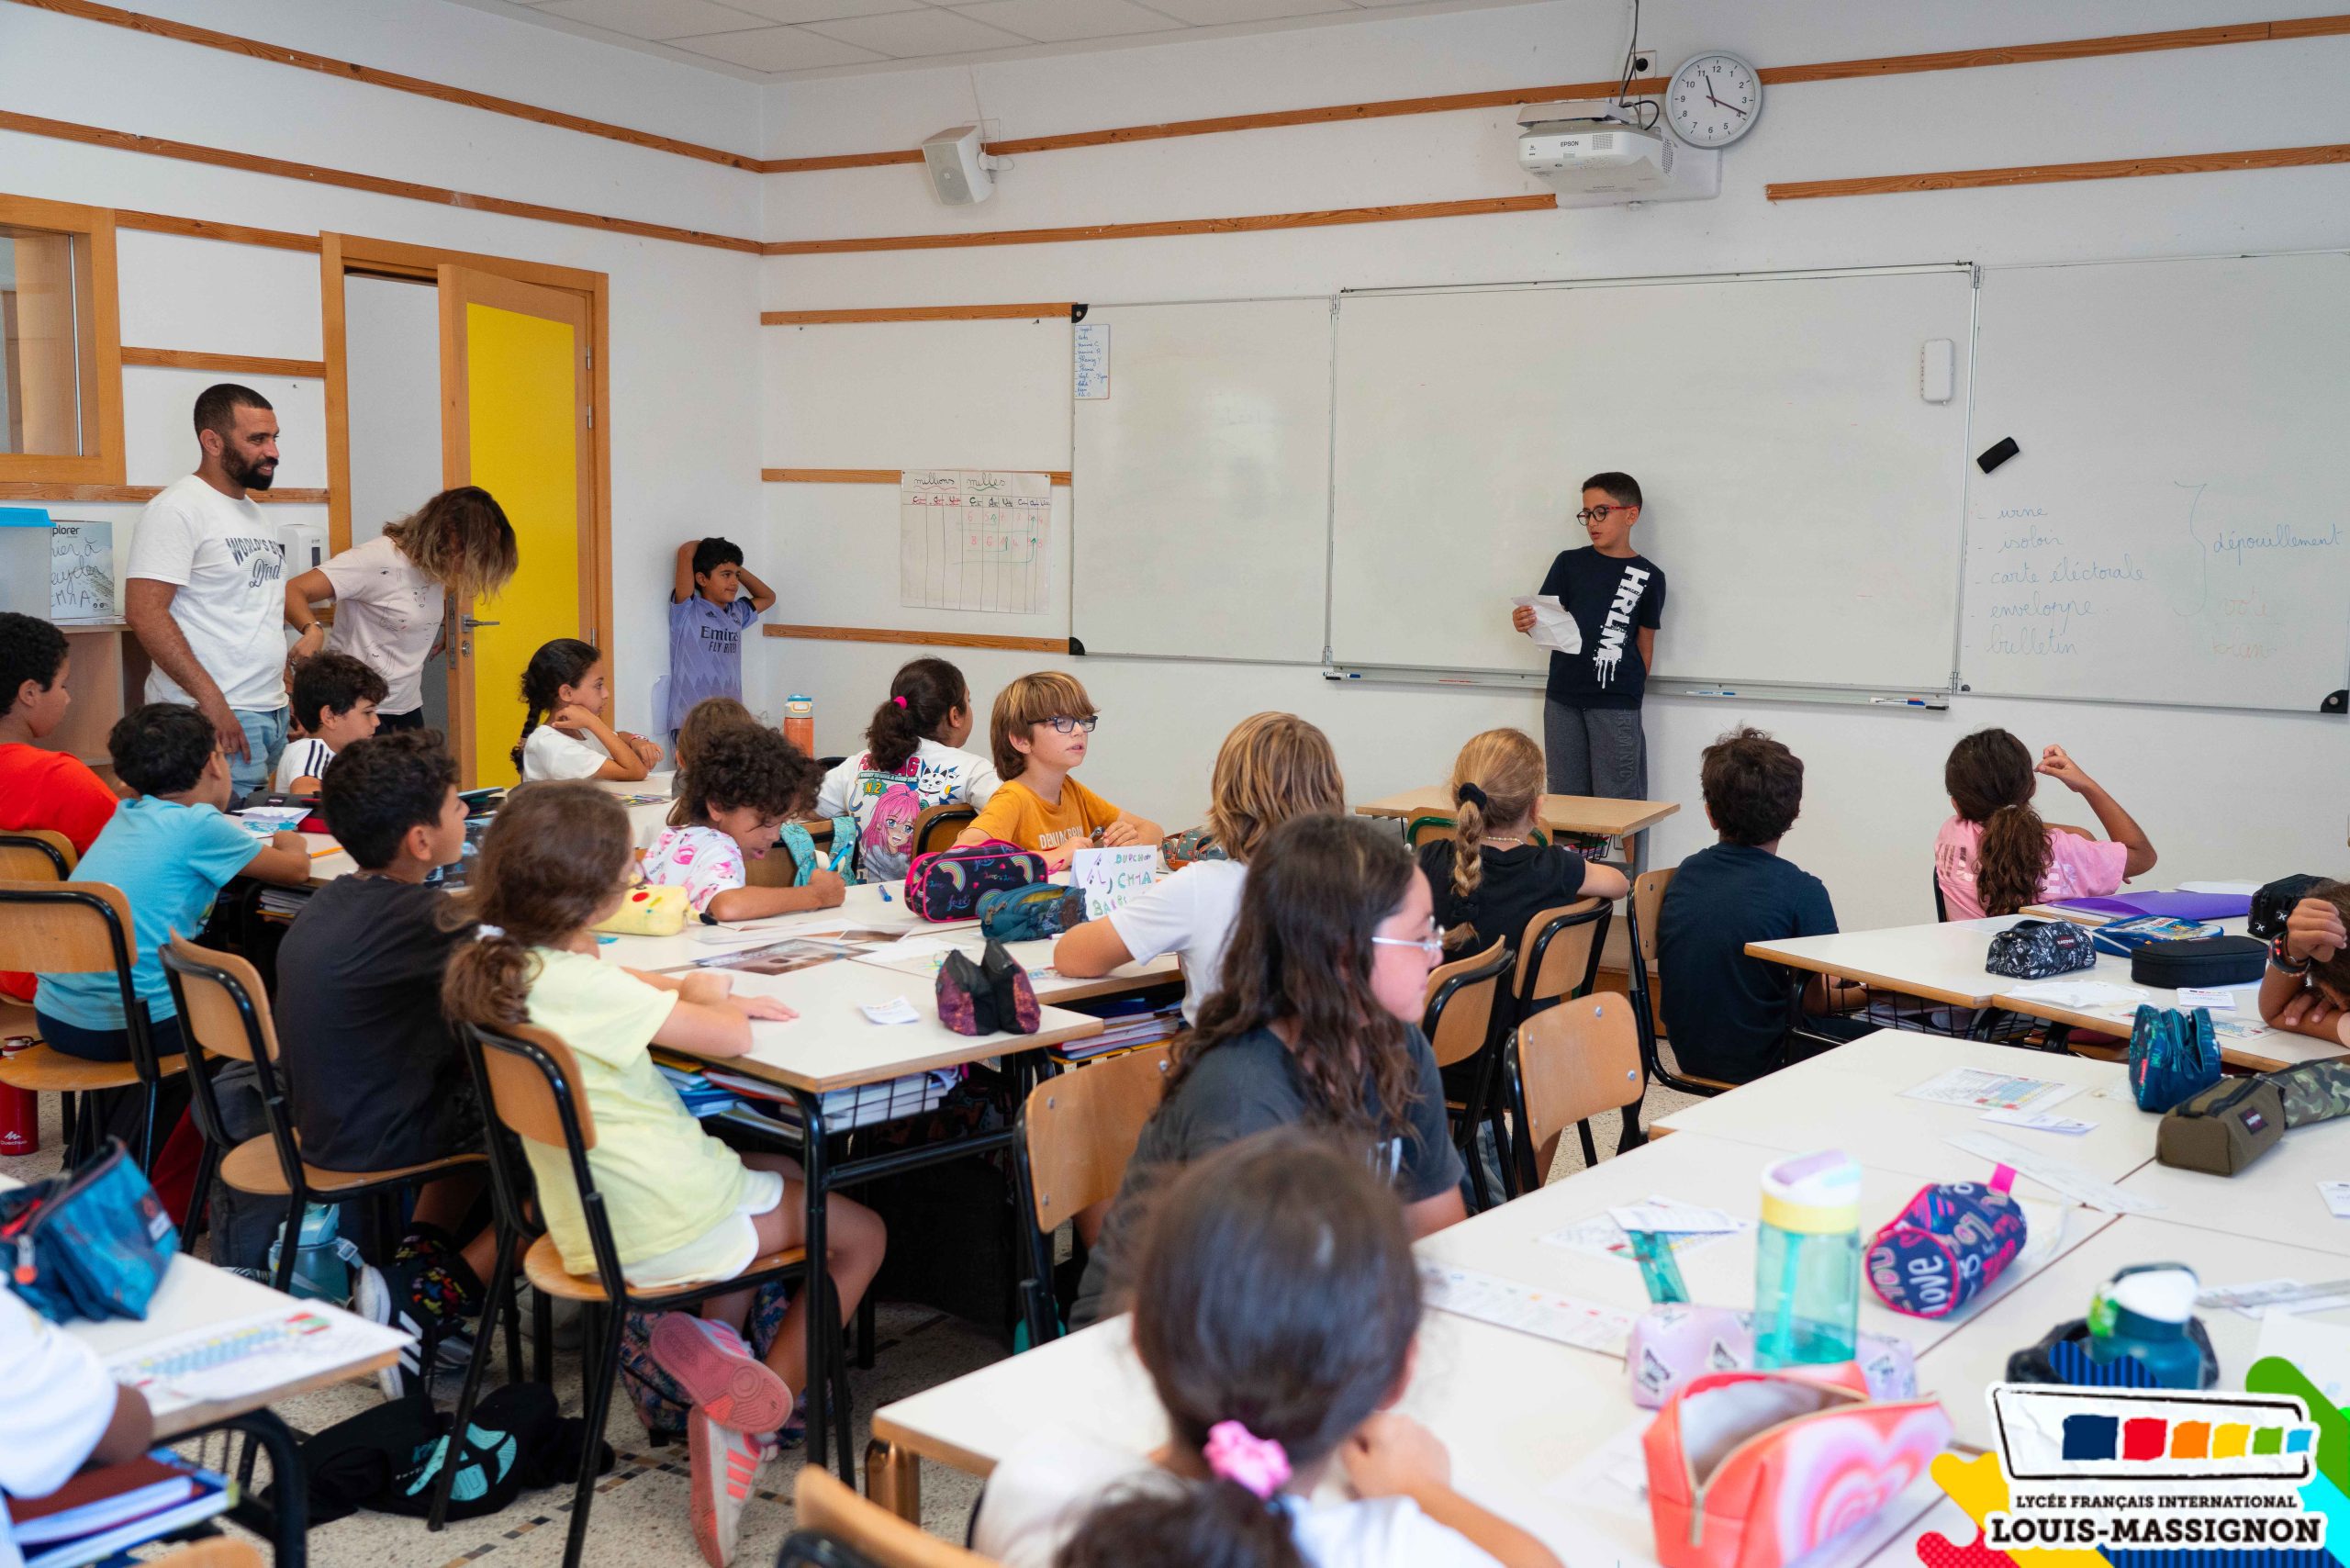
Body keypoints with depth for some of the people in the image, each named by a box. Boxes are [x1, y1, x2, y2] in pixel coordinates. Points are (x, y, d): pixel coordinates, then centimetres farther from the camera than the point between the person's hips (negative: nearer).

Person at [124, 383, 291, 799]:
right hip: (216, 718, -8)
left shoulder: (256, 515, 18)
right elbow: (144, 612, -16)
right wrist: (211, 699, -21)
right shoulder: (178, 508, -8)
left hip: (274, 713, 8)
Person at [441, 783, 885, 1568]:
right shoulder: (577, 986, -26)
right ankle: (755, 1421, 11)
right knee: (860, 1237, 13)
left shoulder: (500, 959, 0)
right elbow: (730, 1038, -25)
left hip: (590, 1216, 9)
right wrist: (709, 993, -3)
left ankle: (711, 1342, 14)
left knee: (779, 1172, 31)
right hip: (660, 1224, -8)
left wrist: (693, 989, 0)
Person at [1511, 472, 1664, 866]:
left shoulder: (1648, 577, 4)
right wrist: (1526, 622, -18)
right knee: (1566, 797, 8)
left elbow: (1645, 643, 9)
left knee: (1618, 801, -1)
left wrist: (1633, 692, 6)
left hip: (1617, 704, -2)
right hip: (1563, 699, 2)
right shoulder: (1570, 564, 8)